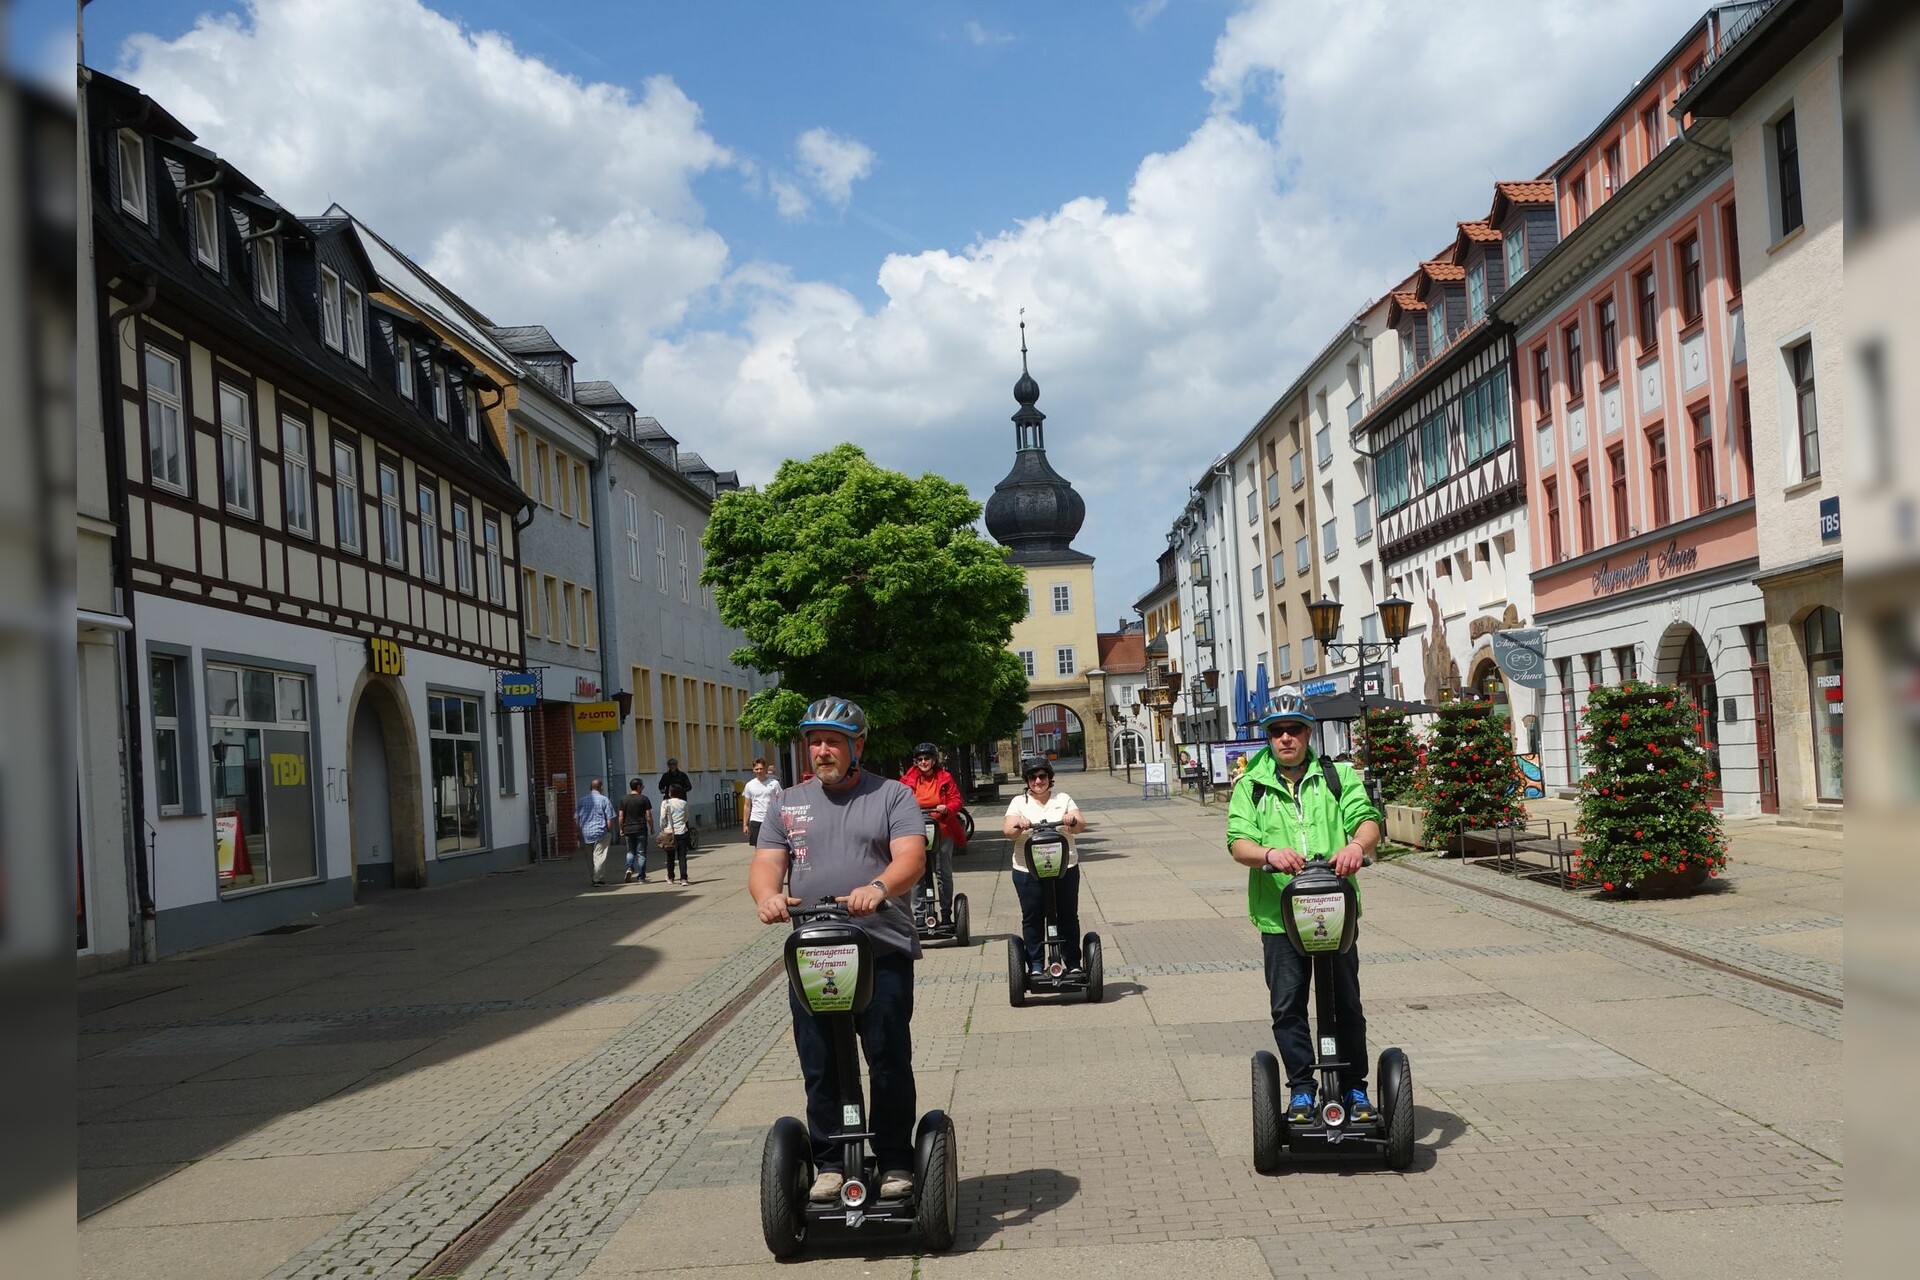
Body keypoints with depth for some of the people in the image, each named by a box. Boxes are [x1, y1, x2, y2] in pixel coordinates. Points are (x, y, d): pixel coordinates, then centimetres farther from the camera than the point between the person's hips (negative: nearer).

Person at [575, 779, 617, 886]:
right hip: (601, 833, -4)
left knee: (590, 857, 15)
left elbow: (576, 819, 10)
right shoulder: (604, 800, -5)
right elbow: (610, 819, -8)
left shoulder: (582, 800, 8)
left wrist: (579, 832, 18)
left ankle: (594, 877, 22)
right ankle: (598, 878, -6)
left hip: (586, 833, 4)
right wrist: (611, 833, 1)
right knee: (600, 856, -2)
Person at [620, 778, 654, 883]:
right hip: (641, 829, -3)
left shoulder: (623, 799, 3)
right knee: (641, 853, 3)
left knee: (630, 851, 19)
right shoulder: (644, 799, -6)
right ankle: (641, 877, 3)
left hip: (628, 829, 3)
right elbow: (648, 816, -7)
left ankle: (629, 868, -7)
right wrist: (652, 829, 4)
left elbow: (621, 816, 2)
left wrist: (621, 829, 12)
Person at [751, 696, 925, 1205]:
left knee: (890, 1063, 1)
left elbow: (911, 857, -11)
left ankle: (896, 1162, 15)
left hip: (882, 953, -3)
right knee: (819, 1068, 7)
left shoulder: (892, 796, 4)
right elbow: (765, 864, 6)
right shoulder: (788, 805, 15)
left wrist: (878, 887, -32)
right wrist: (768, 895, -18)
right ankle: (828, 1163, 19)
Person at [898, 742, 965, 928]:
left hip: (942, 832, 0)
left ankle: (946, 915, 16)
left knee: (944, 874, 6)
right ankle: (918, 916, 7)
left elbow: (956, 800, 1)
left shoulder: (945, 778, 2)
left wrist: (947, 809, -19)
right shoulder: (909, 779, 3)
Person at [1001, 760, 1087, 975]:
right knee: (1032, 918, 2)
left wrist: (1073, 821, -24)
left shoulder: (1063, 799, 10)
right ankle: (1035, 965, 11)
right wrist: (1019, 826, -28)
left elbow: (1081, 826, -1)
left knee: (1068, 917, 5)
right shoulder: (1019, 802, 7)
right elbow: (1007, 831, -6)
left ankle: (1073, 964, 14)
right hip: (1028, 871, -1)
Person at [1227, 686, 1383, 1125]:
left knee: (1347, 1003, 9)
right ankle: (1301, 1088, 16)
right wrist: (1269, 854, -27)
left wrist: (1357, 845, -29)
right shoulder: (1251, 785, 7)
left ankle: (1354, 1087, 23)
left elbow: (1366, 819, -6)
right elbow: (1238, 842, -5)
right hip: (1278, 914, 0)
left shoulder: (1338, 775, 8)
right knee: (1287, 1006, 2)